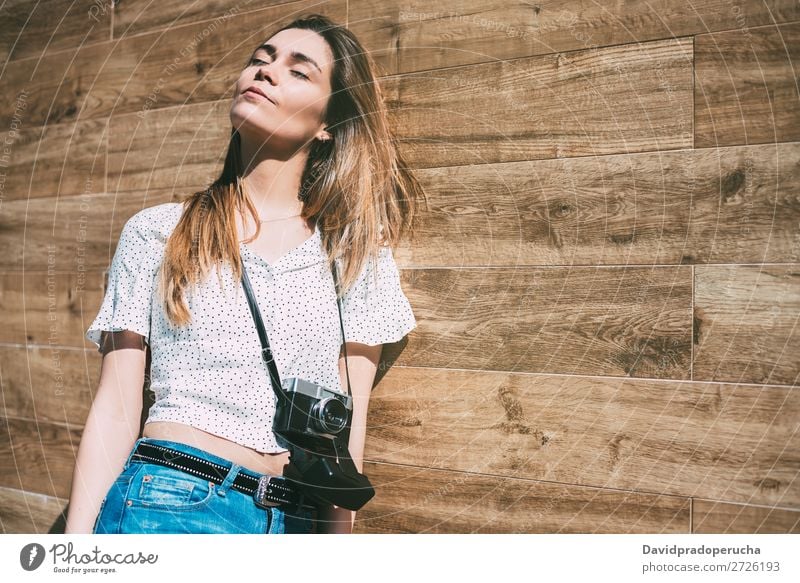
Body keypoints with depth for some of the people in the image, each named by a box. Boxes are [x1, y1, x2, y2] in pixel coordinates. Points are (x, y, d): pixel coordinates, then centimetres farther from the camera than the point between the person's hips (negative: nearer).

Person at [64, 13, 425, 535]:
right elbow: (115, 410, 2)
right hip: (164, 505, -1)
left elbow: (348, 429, 2)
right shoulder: (155, 233, 4)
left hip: (299, 518, 2)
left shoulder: (357, 255, 5)